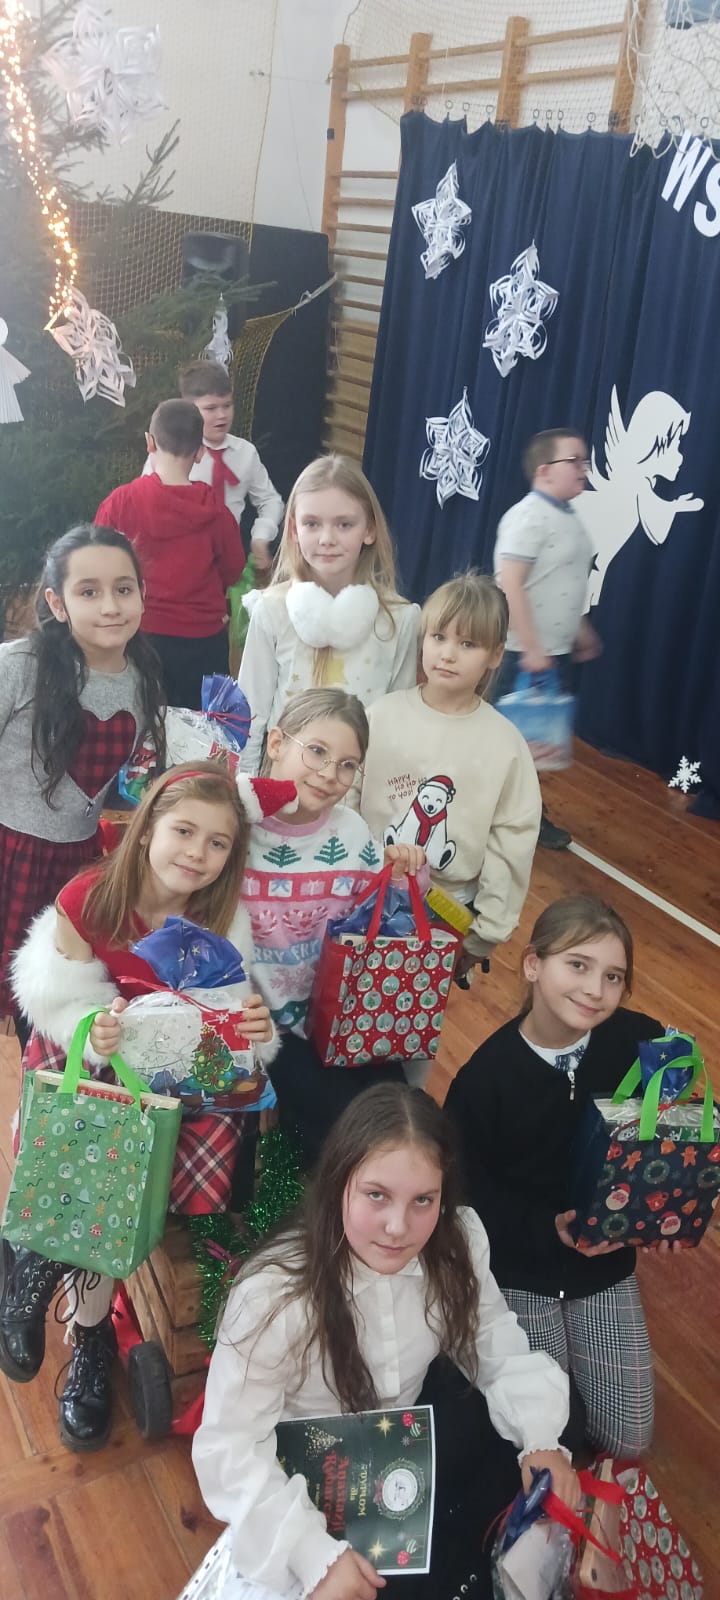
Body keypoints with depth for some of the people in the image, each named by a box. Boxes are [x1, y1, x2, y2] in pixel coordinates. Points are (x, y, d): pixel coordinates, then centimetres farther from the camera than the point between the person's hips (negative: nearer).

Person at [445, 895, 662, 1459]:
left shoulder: (643, 1042, -17)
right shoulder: (487, 1075, -22)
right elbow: (468, 1190, -13)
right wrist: (549, 1229, -25)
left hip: (606, 1261, 3)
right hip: (518, 1265, -2)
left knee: (626, 1438, 9)